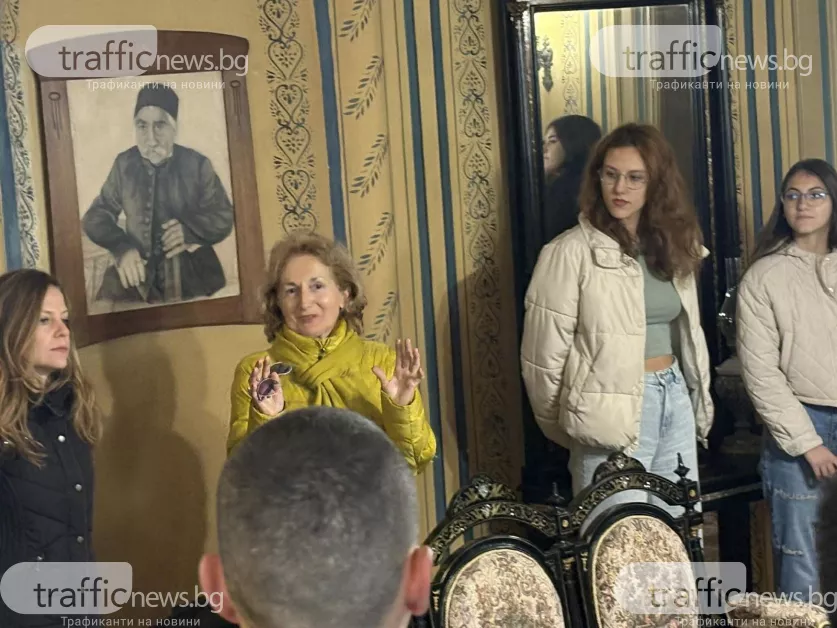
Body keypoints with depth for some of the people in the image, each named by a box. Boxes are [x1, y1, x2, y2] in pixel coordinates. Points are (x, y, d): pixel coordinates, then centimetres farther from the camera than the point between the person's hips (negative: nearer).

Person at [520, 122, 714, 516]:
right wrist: (568, 429, 1)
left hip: (676, 401, 7)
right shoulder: (571, 252, -11)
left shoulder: (672, 246, 10)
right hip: (614, 412, -7)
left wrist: (700, 401, 16)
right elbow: (544, 356, -9)